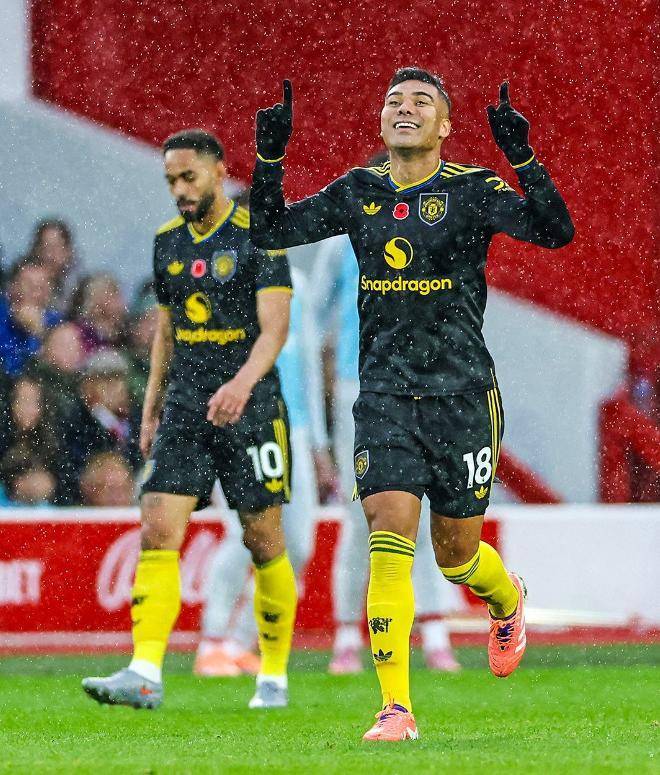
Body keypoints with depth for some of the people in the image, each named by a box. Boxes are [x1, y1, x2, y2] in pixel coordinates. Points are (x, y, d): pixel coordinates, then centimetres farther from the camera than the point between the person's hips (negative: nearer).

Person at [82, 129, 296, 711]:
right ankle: (145, 674, -16)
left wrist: (243, 381, -32)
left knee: (264, 541, 2)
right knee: (158, 532, -10)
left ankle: (274, 678, 15)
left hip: (250, 409, -5)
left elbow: (275, 326, -15)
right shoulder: (168, 241, 12)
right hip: (184, 409, 5)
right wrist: (151, 409, 17)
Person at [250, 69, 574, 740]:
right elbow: (270, 231, 9)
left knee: (455, 552, 6)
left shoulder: (472, 191, -4)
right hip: (384, 392, 2)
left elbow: (556, 231, -17)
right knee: (389, 533, -14)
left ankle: (508, 603, 45)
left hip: (461, 391, -2)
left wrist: (522, 157, -29)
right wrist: (269, 156, -6)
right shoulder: (358, 193, 7)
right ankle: (395, 708, -14)